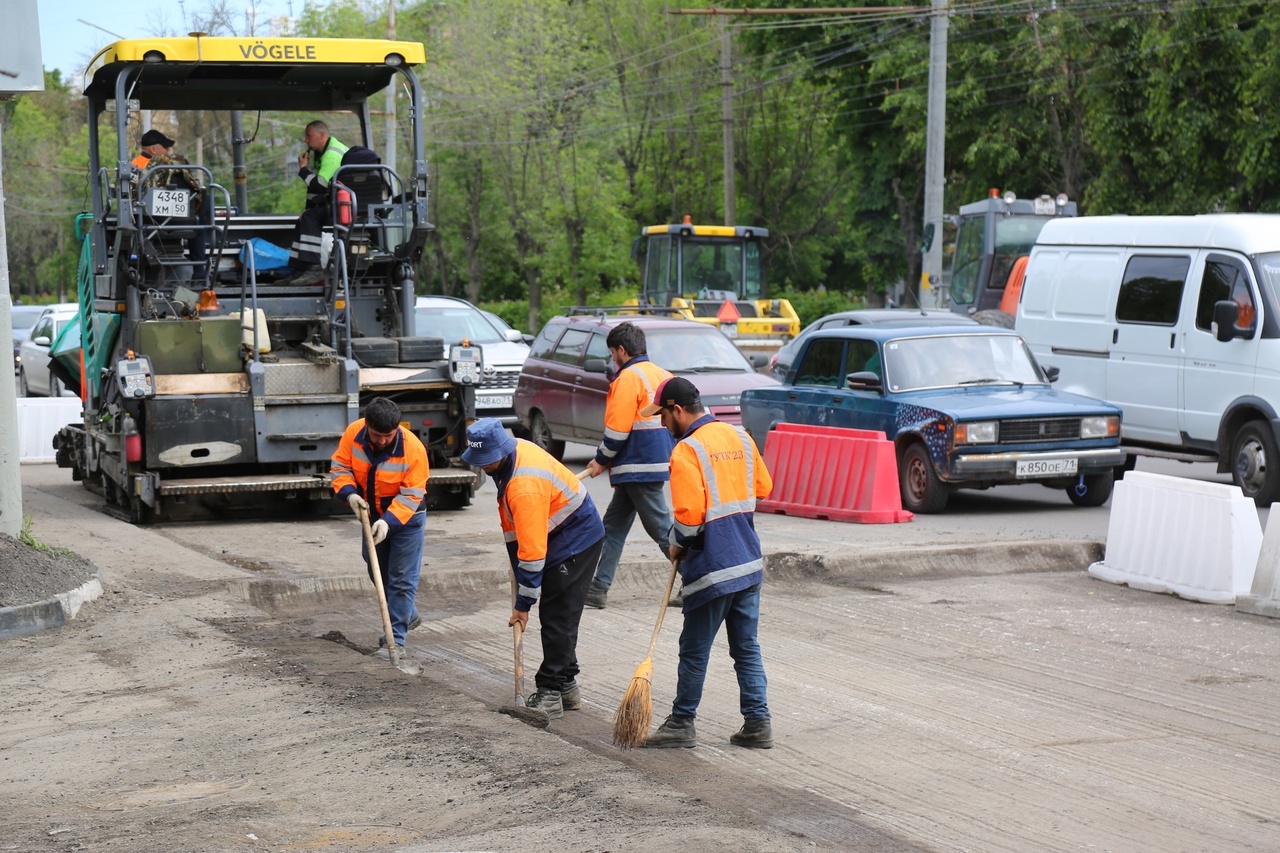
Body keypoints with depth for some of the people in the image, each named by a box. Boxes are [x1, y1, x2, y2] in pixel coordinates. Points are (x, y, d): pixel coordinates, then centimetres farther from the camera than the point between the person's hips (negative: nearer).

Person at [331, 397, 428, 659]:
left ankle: (396, 640, -2)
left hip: (406, 519, -6)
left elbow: (411, 495, -25)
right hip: (372, 515, 6)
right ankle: (408, 616, 41)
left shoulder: (413, 449, -29)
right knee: (379, 572, 20)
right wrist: (350, 493, -25)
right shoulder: (353, 434, -18)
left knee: (402, 579, -7)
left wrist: (389, 521, -36)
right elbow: (341, 466, -7)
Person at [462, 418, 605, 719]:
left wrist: (523, 604, -23)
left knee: (557, 618, -10)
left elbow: (532, 551, -30)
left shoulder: (525, 487, -33)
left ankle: (550, 693, -8)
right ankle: (566, 686, 21)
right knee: (553, 616, 14)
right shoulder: (514, 448, -5)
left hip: (576, 541, -10)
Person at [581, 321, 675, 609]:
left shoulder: (629, 377, -14)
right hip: (659, 460, 10)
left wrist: (601, 460, -4)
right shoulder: (663, 375, 13)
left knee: (661, 527, -4)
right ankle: (599, 589, 14)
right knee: (614, 525, 12)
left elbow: (618, 428, -17)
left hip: (639, 467, -10)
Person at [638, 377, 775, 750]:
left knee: (694, 651, 6)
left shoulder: (687, 451, -16)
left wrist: (677, 545, -3)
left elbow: (690, 515, -21)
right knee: (747, 648, 13)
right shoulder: (739, 436, 7)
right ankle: (758, 723, 13)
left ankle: (681, 724, 17)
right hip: (749, 562, 7)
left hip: (712, 569, -7)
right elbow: (763, 487, 17)